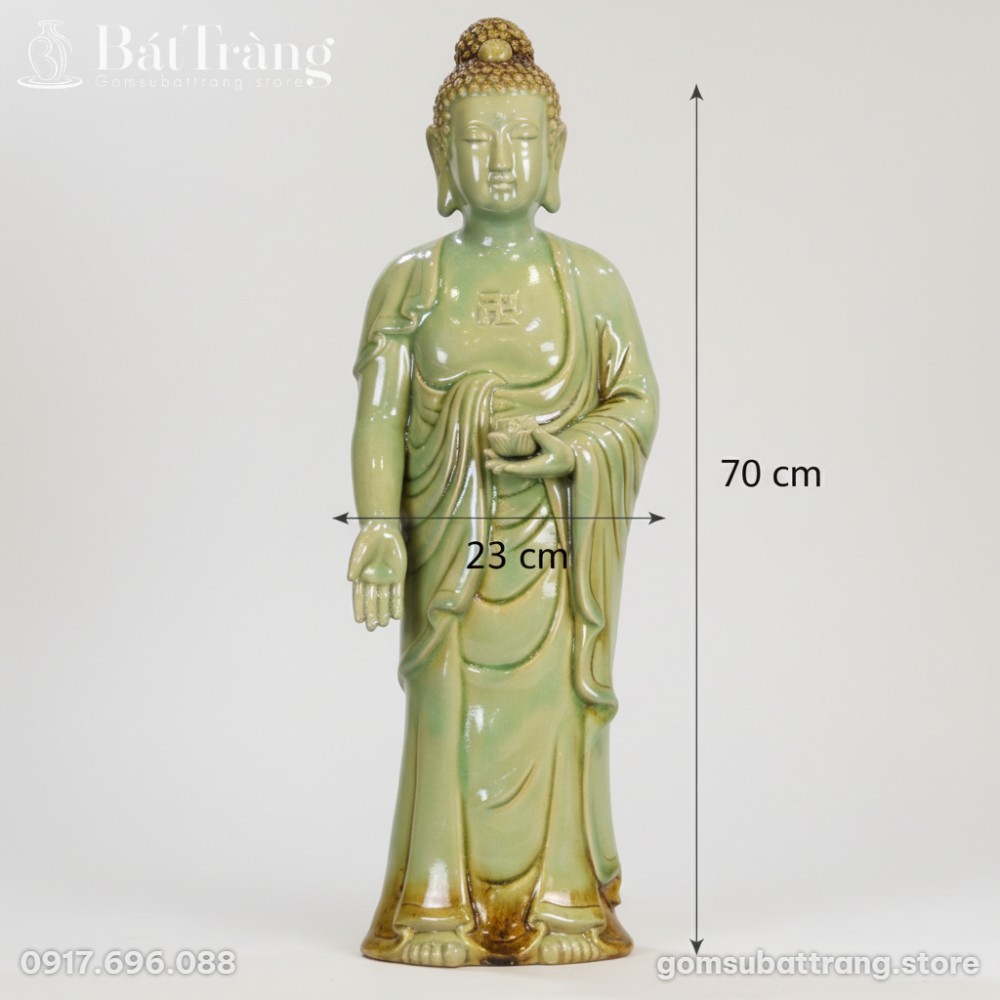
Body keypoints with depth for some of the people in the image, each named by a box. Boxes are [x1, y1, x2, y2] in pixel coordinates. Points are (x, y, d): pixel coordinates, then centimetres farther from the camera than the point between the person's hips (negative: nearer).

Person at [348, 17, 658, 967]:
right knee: (449, 712, 1)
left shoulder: (589, 279, 5)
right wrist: (378, 528, -15)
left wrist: (555, 449, -15)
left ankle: (560, 903, 10)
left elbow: (635, 403, 2)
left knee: (551, 707, 0)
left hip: (554, 544, 0)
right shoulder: (409, 281, 4)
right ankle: (442, 908, 10)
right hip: (449, 541, 0)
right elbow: (378, 418, -2)